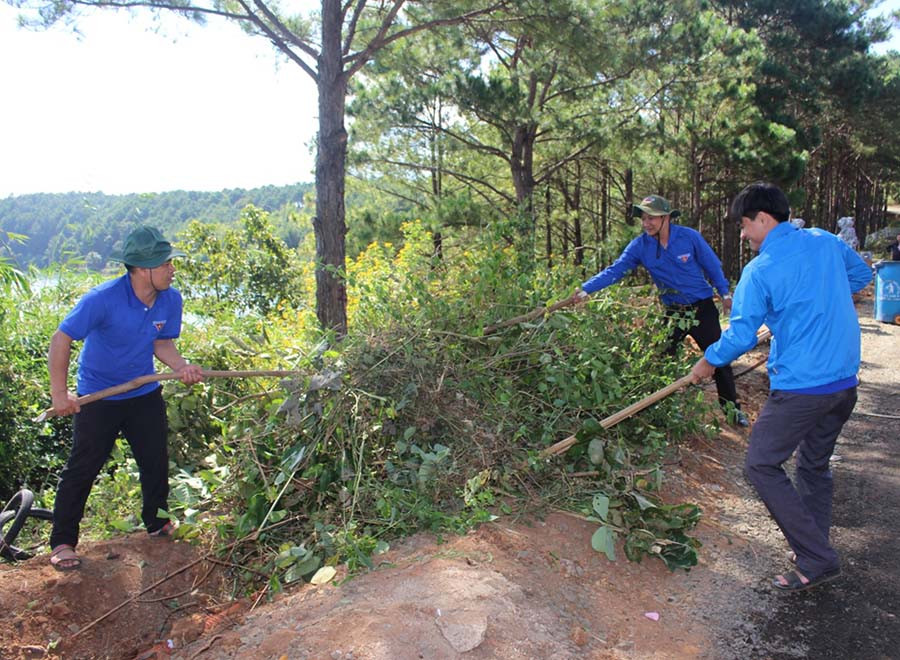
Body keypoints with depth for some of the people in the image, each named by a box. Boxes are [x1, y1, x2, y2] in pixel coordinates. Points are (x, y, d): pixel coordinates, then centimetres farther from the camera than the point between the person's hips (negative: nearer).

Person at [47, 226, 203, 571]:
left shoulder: (170, 299, -11)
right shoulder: (103, 299, -26)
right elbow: (61, 339, -20)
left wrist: (182, 366, -19)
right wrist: (59, 393, -19)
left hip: (145, 393, 5)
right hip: (97, 397, -4)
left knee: (156, 462, 11)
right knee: (82, 468, 1)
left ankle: (158, 524, 33)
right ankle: (62, 542, 16)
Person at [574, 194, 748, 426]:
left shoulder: (689, 237, -13)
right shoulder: (640, 246, -10)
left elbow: (712, 265, -1)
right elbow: (615, 270, -16)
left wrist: (724, 293, 4)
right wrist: (586, 289, -28)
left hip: (702, 308, -2)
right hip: (673, 312, 2)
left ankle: (733, 408, 22)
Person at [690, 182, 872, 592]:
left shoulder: (760, 271, -14)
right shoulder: (826, 242, 6)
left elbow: (740, 335, -13)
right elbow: (862, 275, 24)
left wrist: (707, 363, 3)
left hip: (801, 386, -8)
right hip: (845, 382, 8)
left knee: (761, 466, 1)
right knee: (814, 465, 20)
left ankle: (817, 561, 3)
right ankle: (815, 551, 31)